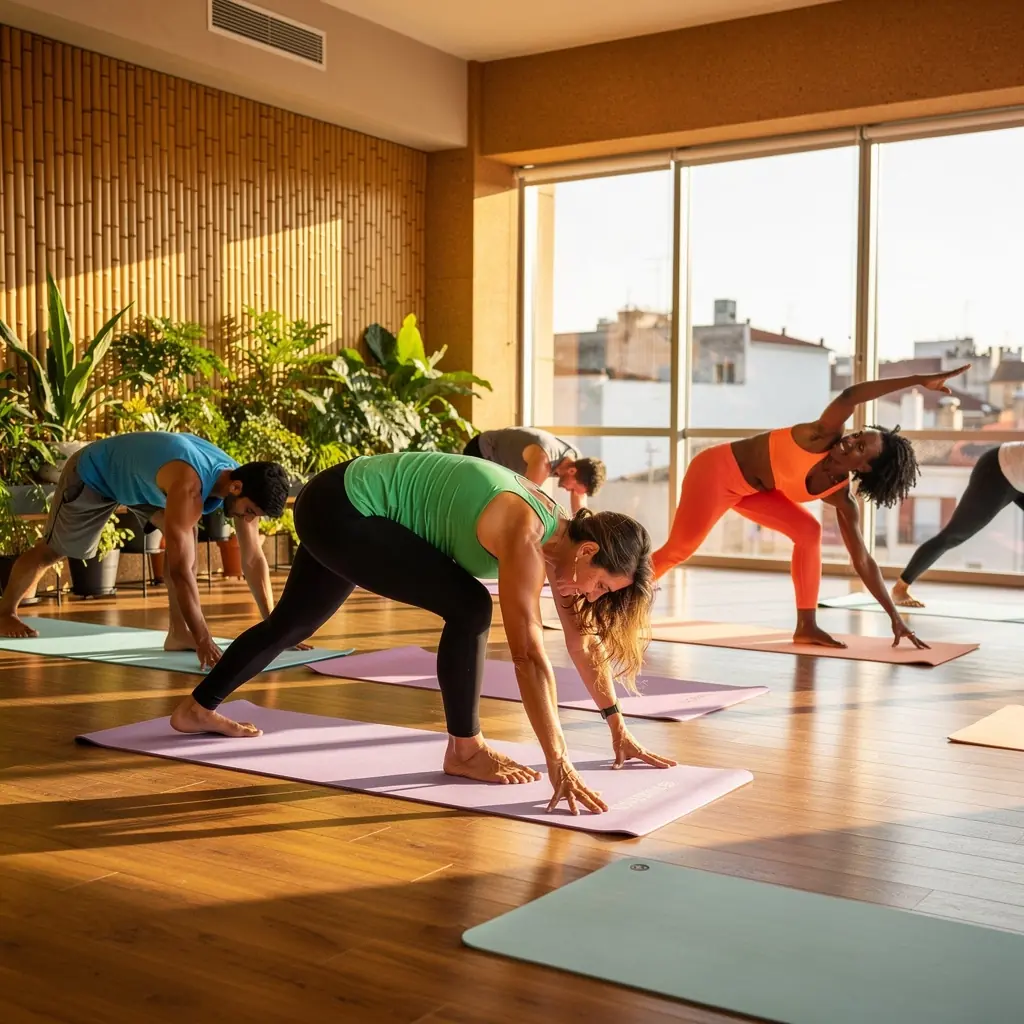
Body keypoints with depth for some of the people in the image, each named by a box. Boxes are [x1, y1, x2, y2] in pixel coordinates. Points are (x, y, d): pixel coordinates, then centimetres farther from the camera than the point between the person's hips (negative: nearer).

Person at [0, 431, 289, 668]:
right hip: (92, 474, -6)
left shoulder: (241, 483, -22)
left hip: (137, 477, 6)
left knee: (183, 537, -18)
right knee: (52, 551, 12)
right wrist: (203, 640, -50)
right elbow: (179, 569, -48)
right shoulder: (189, 486, -46)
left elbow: (254, 559, -17)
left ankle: (178, 632, -13)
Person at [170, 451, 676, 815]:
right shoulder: (524, 535, -27)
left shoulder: (560, 534, -2)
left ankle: (197, 709, 45)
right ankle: (464, 750, -2)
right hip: (338, 510, -10)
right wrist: (558, 764, -32)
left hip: (348, 510, 10)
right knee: (468, 607, -18)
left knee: (291, 623, 25)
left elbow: (584, 639, 5)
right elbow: (529, 654, -32)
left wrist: (619, 730, 7)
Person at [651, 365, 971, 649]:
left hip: (752, 489, 6)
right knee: (679, 549, -2)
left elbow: (863, 561, -10)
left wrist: (894, 617, -13)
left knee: (809, 531, -9)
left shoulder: (842, 498, -14)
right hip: (719, 470, -6)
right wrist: (918, 380, -51)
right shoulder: (825, 436, -29)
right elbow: (848, 397, -47)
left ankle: (806, 626, -6)